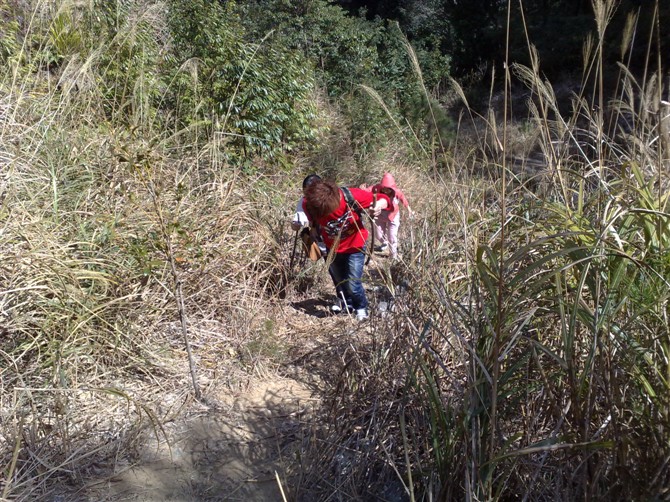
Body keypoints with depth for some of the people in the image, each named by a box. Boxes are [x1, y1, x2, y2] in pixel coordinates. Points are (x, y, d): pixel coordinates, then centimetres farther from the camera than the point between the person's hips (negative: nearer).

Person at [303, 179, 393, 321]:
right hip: (332, 249, 3)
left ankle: (361, 308, 29)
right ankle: (347, 306, 53)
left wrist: (380, 205, -47)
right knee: (339, 282, 23)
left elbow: (384, 200, -26)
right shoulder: (308, 205, -29)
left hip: (354, 246, -3)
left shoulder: (352, 197, -37)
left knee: (353, 285, -4)